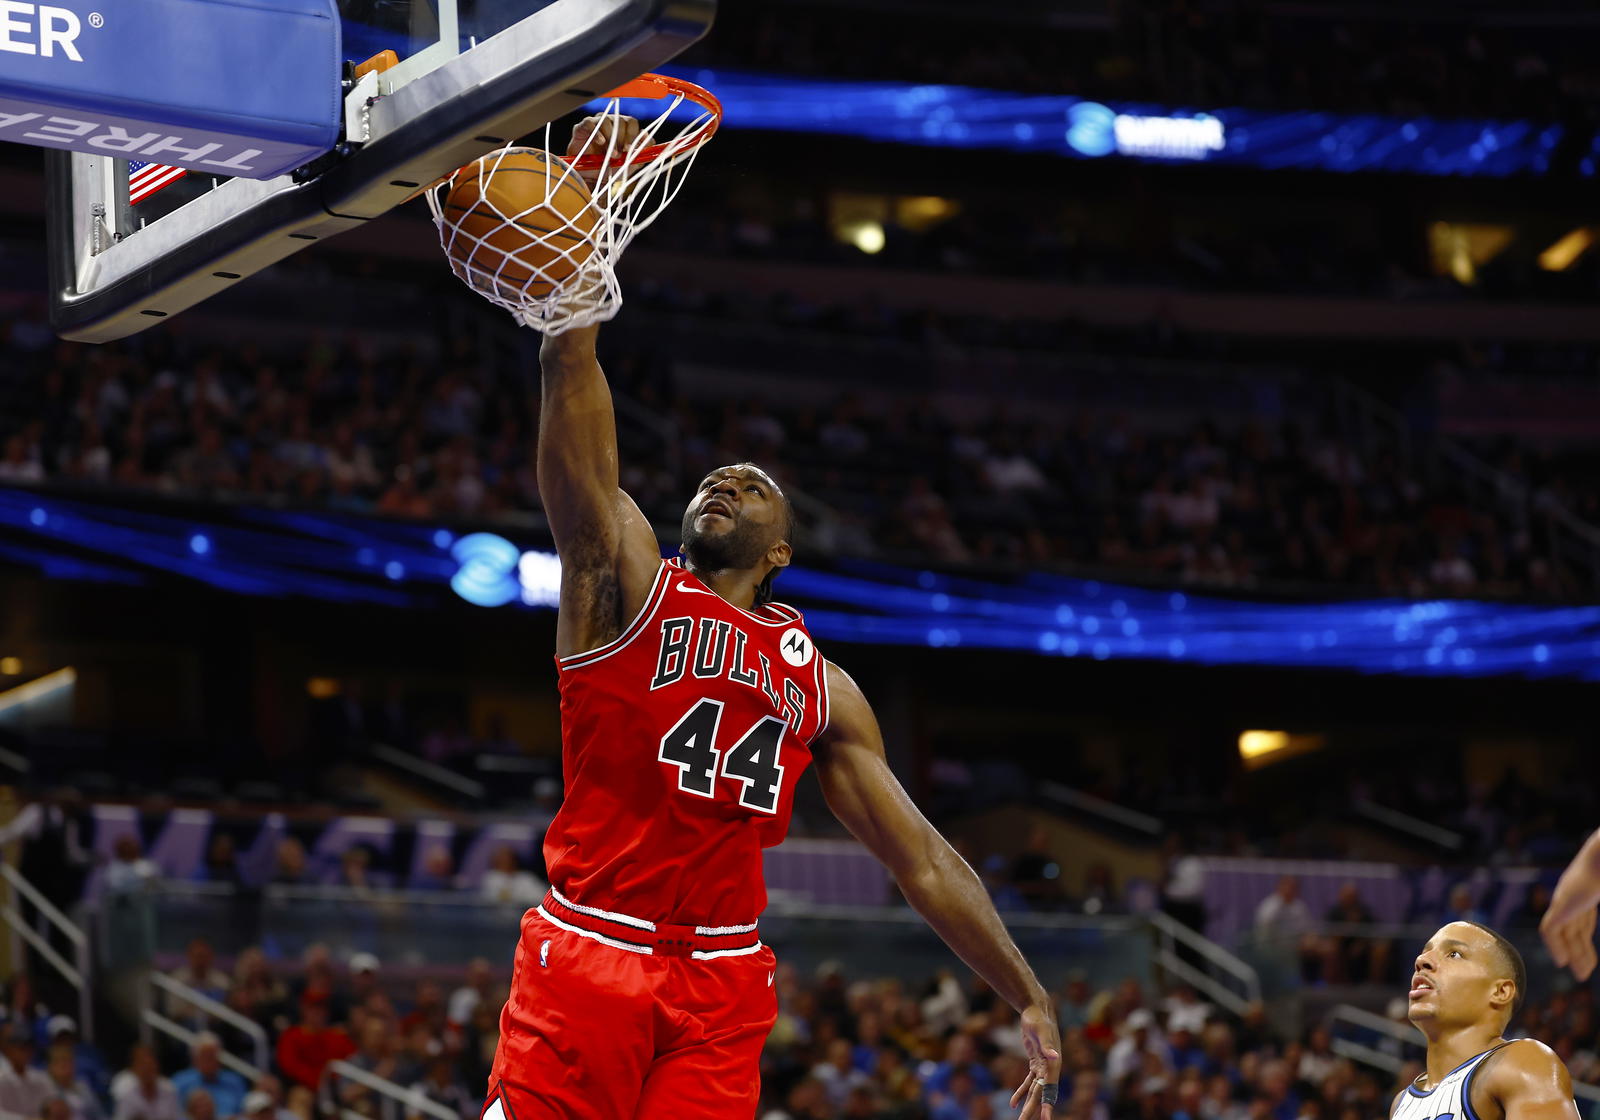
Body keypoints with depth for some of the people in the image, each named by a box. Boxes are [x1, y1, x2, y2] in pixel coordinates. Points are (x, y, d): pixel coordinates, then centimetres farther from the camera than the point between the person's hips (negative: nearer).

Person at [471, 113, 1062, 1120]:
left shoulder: (821, 685, 15)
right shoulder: (627, 578, 7)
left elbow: (922, 858, 14)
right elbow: (571, 379, -4)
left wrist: (1029, 999, 6)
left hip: (722, 984, 3)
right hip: (586, 953, -3)